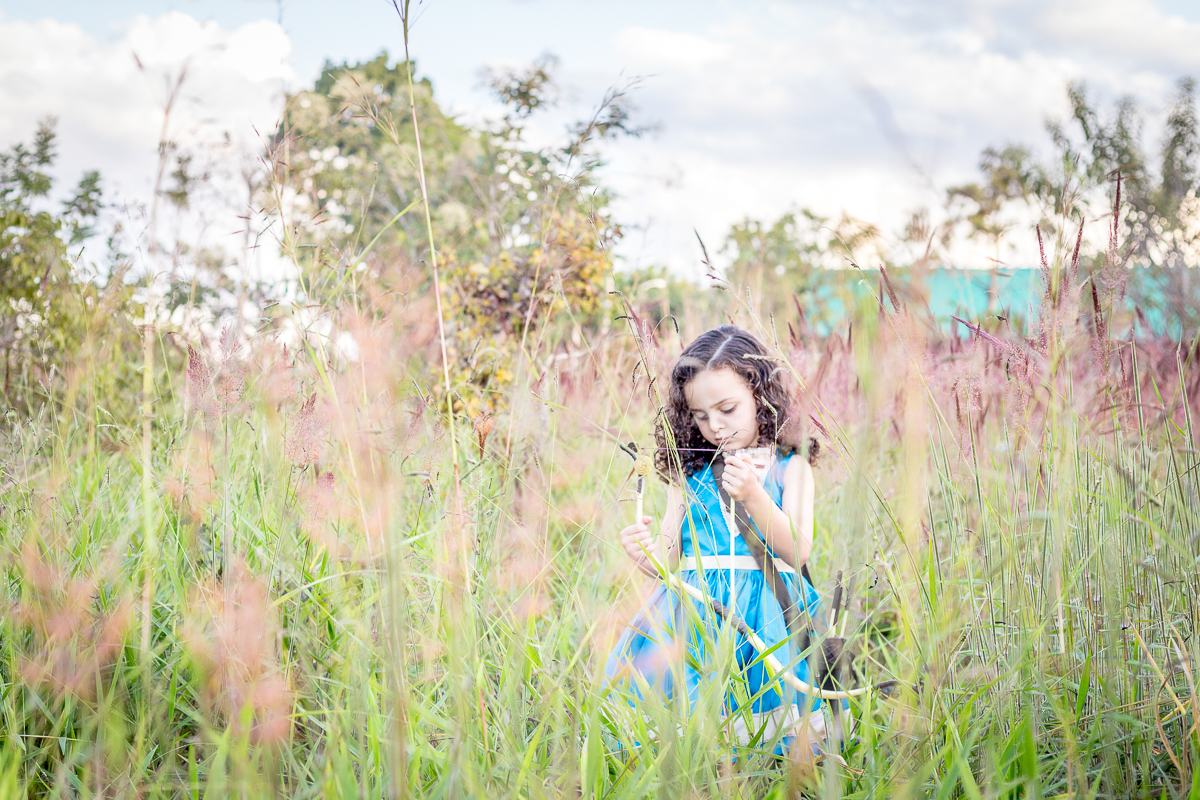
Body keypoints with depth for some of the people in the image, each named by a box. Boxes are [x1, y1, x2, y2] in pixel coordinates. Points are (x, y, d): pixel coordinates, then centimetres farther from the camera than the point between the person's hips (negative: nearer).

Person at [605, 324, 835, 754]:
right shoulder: (689, 473, 15)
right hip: (694, 604, 3)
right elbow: (671, 558, 12)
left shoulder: (788, 466, 7)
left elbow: (798, 552, -4)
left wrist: (753, 497, -16)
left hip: (767, 607, -2)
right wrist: (652, 556, -12)